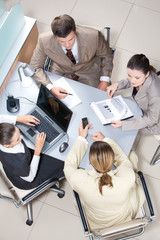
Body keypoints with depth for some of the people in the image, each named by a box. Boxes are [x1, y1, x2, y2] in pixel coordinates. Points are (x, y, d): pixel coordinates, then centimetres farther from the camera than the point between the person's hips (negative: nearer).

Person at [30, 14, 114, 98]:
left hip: (89, 73, 0)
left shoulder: (94, 36, -31)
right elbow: (35, 68, -16)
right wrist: (50, 87, -32)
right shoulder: (44, 40, -29)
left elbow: (106, 56, -9)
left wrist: (104, 80, -18)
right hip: (60, 72, 1)